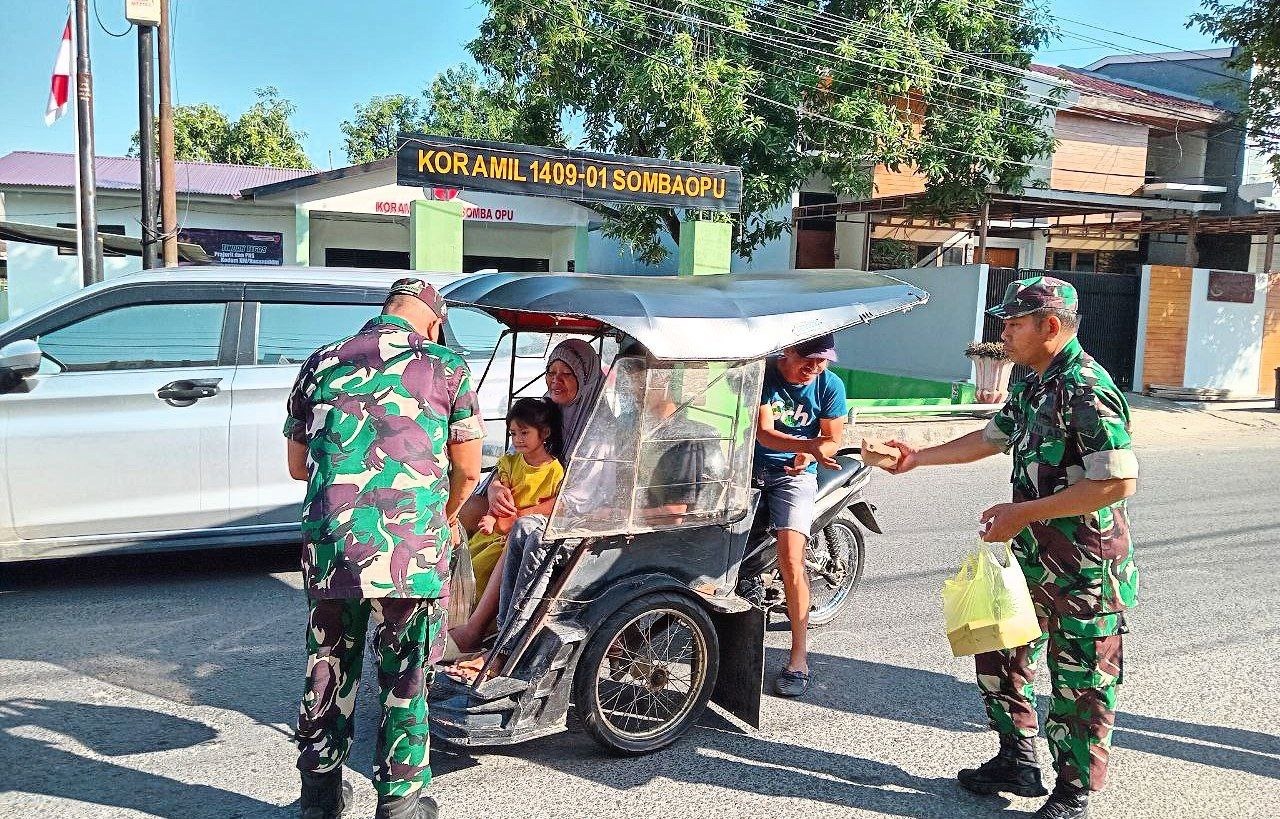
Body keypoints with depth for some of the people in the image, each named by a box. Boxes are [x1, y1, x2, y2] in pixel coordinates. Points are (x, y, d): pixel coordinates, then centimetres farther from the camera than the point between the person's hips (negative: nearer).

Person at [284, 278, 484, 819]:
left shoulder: (321, 363, 11)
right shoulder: (444, 368, 1)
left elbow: (298, 466, 18)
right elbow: (467, 470, 5)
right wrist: (444, 520, 23)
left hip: (328, 550, 4)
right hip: (410, 551, -3)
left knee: (327, 674, 18)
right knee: (405, 683, 9)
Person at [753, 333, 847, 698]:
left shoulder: (830, 385, -4)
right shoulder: (763, 373, -10)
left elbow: (832, 440, 5)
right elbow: (763, 432, -18)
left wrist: (810, 455, -18)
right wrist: (809, 444, -35)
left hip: (794, 473, -2)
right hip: (751, 463, 2)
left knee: (790, 557, -17)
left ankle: (799, 658, -12)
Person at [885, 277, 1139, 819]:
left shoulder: (1087, 389, -21)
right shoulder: (1034, 385, 8)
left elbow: (1119, 481, -27)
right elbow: (992, 438, 22)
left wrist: (1024, 512, -23)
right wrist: (917, 458, 18)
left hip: (1085, 569, -9)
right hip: (1031, 557, 10)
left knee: (1080, 683, 6)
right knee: (999, 657, 18)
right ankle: (1017, 763, 35)